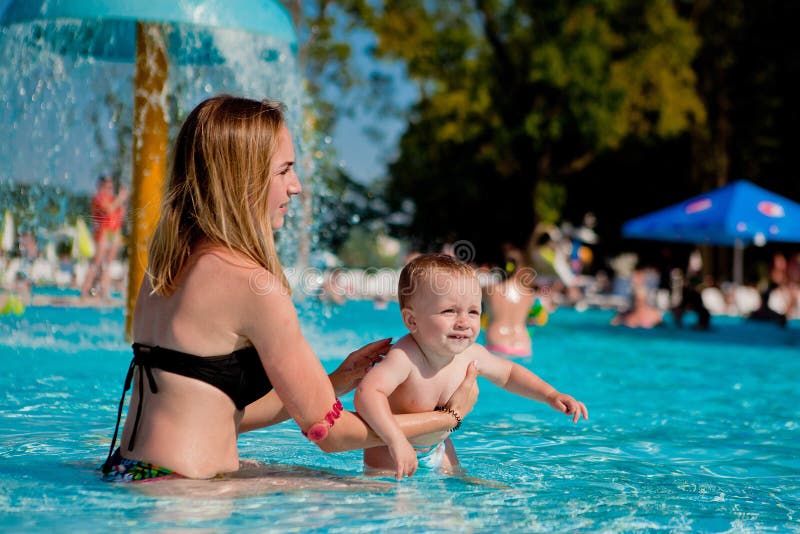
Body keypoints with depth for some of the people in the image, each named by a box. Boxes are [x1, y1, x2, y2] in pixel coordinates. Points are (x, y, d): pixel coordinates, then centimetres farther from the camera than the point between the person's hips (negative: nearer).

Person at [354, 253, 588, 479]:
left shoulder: (471, 355, -16)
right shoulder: (406, 357, -38)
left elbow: (508, 373, 5)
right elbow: (367, 392, -52)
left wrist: (551, 396, -5)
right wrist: (397, 440, -63)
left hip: (438, 448, 6)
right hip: (389, 453, -6)